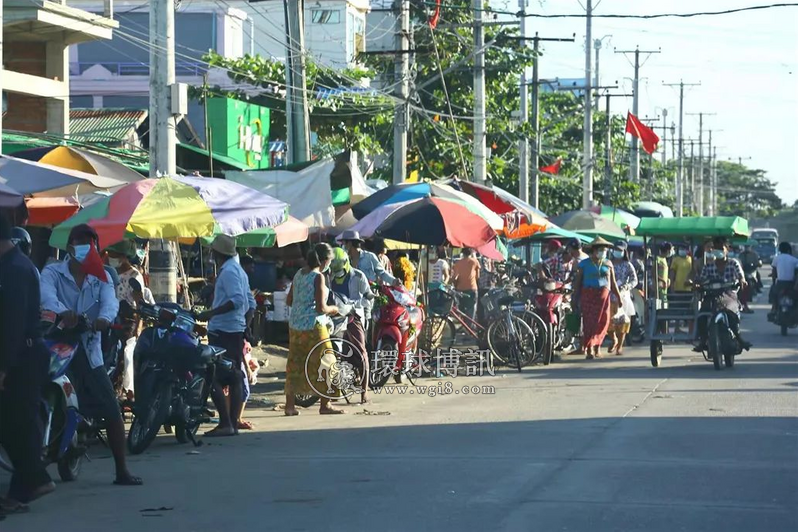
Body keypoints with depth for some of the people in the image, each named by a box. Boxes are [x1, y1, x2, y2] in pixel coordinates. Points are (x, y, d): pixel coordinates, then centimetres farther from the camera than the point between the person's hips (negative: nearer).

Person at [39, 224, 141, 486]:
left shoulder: (100, 277, 12)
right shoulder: (52, 273, 2)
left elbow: (110, 300, -9)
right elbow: (46, 295, -21)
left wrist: (105, 317, -34)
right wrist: (62, 312, -44)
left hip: (88, 351, 3)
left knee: (112, 411, 0)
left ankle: (122, 470, 6)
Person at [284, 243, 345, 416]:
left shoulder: (299, 274, 8)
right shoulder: (318, 277, -13)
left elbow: (289, 301, 14)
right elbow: (321, 307, -17)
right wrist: (333, 309, 2)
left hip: (295, 325, 7)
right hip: (313, 326, -7)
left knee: (295, 364, 12)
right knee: (323, 364, 4)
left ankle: (290, 405, 14)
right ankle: (325, 405, 8)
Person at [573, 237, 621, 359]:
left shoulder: (608, 264, 12)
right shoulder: (584, 264, 4)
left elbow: (613, 283, 13)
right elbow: (578, 282, 5)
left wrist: (618, 297, 5)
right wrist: (576, 299, 0)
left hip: (603, 295, 3)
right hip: (588, 295, -3)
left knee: (602, 322, 0)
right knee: (589, 321, -9)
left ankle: (597, 347, 15)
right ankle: (589, 349, -11)